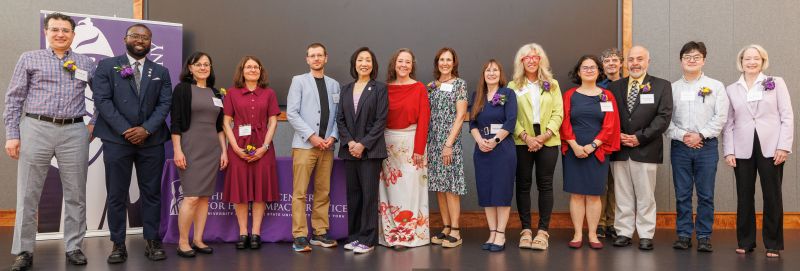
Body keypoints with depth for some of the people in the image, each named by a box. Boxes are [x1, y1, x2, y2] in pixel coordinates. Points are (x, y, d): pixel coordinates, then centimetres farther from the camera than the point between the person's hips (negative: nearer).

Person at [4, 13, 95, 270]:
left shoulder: (87, 63, 11)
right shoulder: (29, 59, 7)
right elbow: (14, 99, 5)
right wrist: (12, 134, -2)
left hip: (74, 132, 1)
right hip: (36, 128, -1)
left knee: (75, 194, 4)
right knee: (28, 194, 2)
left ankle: (74, 248, 14)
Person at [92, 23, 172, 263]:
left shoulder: (161, 72, 13)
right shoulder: (107, 66, 6)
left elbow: (165, 103, 5)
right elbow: (102, 100, -4)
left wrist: (146, 129, -10)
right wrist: (125, 130, -12)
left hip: (151, 141, 2)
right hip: (117, 139, -2)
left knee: (152, 193, 5)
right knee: (116, 195, 2)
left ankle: (152, 242, 13)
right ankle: (118, 244, 10)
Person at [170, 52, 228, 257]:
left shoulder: (215, 93, 15)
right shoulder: (182, 89, -1)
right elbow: (175, 122, -6)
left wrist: (224, 151, 10)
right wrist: (177, 150, -13)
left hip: (212, 149, 5)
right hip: (190, 148, -5)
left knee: (205, 196, 5)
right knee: (192, 196, -10)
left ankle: (198, 240, 13)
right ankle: (182, 242, 1)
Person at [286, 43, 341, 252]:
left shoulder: (334, 85, 14)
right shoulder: (299, 81, 4)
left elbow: (337, 115, 11)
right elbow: (291, 113, -5)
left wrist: (333, 136, -7)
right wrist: (312, 136, -12)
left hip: (327, 146, 4)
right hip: (304, 145, -4)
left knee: (323, 192, 7)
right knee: (299, 193, -5)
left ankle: (320, 233, 15)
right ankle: (299, 236, 0)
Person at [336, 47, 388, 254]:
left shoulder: (380, 89, 0)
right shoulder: (346, 89, 13)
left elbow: (380, 121, -7)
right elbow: (340, 119, 8)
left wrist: (363, 144, -13)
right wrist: (349, 142, -7)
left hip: (370, 150, -4)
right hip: (349, 150, 4)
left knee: (369, 194, -2)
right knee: (353, 195, 8)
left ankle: (368, 239, 4)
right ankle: (354, 236, 18)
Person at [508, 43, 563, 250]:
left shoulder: (552, 85, 11)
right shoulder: (513, 86, 6)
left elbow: (558, 113, 3)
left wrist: (544, 135, -10)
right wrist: (526, 136, -13)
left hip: (548, 141, 1)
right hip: (522, 142, 0)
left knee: (545, 185, 1)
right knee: (523, 185, 2)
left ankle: (543, 231, 5)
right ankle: (525, 230, 9)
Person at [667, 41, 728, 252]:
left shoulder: (716, 86, 6)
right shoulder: (672, 88, 9)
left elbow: (721, 117, -2)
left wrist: (700, 135, -11)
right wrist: (682, 136, -10)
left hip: (706, 146, -1)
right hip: (680, 147, 1)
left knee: (706, 195, 2)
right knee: (682, 195, 5)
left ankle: (704, 236, 10)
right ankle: (683, 235, 12)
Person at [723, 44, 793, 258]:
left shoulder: (776, 83, 6)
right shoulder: (731, 89, 10)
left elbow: (787, 117, 1)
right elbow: (728, 123, 7)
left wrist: (784, 146, -8)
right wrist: (728, 151, -1)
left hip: (770, 148, -1)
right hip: (743, 150, 1)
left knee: (772, 197, 3)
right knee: (744, 197, 5)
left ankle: (773, 244, 12)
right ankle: (745, 242, 16)